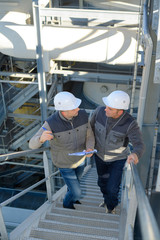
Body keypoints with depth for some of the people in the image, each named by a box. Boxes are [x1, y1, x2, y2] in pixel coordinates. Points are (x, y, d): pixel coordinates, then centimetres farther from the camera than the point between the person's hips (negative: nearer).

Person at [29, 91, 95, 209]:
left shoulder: (82, 115, -25)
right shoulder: (51, 123, -36)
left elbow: (89, 136, -11)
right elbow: (33, 144, -30)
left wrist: (90, 149, -35)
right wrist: (41, 138, -56)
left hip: (79, 157, 4)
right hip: (64, 163, -4)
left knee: (76, 179, 33)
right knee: (77, 193, 9)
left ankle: (70, 196, 69)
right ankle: (68, 203, 48)